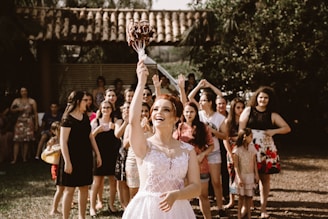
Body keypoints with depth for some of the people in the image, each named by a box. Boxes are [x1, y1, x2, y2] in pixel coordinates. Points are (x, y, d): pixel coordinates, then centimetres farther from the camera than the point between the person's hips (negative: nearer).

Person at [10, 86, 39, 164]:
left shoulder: (32, 101, 7)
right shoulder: (16, 100, 12)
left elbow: (35, 113, 6)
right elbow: (11, 109, 8)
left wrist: (36, 124, 1)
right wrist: (18, 109, -11)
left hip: (29, 122, -1)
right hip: (19, 122, 1)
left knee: (26, 140, -4)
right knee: (17, 140, -8)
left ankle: (24, 158, 4)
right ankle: (15, 159, -9)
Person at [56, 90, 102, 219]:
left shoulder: (85, 117, 10)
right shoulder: (67, 119, -12)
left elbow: (91, 137, 16)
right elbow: (63, 142, -15)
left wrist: (98, 154, 13)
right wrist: (67, 161, -21)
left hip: (85, 157, 7)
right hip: (72, 158, -7)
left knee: (84, 187, 10)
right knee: (69, 189, -3)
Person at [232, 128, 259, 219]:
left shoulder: (252, 148, 0)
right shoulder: (237, 150, -12)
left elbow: (255, 163, 7)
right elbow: (236, 165, -11)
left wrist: (256, 175, 7)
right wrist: (239, 177, -14)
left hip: (250, 175, 3)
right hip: (241, 175, -3)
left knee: (249, 195, 6)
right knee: (241, 196, 4)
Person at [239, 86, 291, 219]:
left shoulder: (272, 115, 8)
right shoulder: (248, 111, 5)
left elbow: (287, 128, 5)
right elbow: (241, 129, 0)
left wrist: (274, 131, -11)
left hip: (266, 149, 2)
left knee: (265, 178, 3)